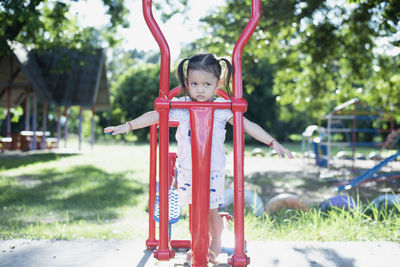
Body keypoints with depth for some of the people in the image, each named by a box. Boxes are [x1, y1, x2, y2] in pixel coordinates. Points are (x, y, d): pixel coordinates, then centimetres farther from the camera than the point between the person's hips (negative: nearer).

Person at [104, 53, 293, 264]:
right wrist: (127, 126, -4)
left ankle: (215, 244, 31)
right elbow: (154, 116, 0)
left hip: (213, 171, -2)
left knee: (212, 211, 5)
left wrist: (273, 142, -10)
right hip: (187, 170, 2)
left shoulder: (223, 108, -7)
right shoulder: (180, 106, -3)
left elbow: (248, 125, -6)